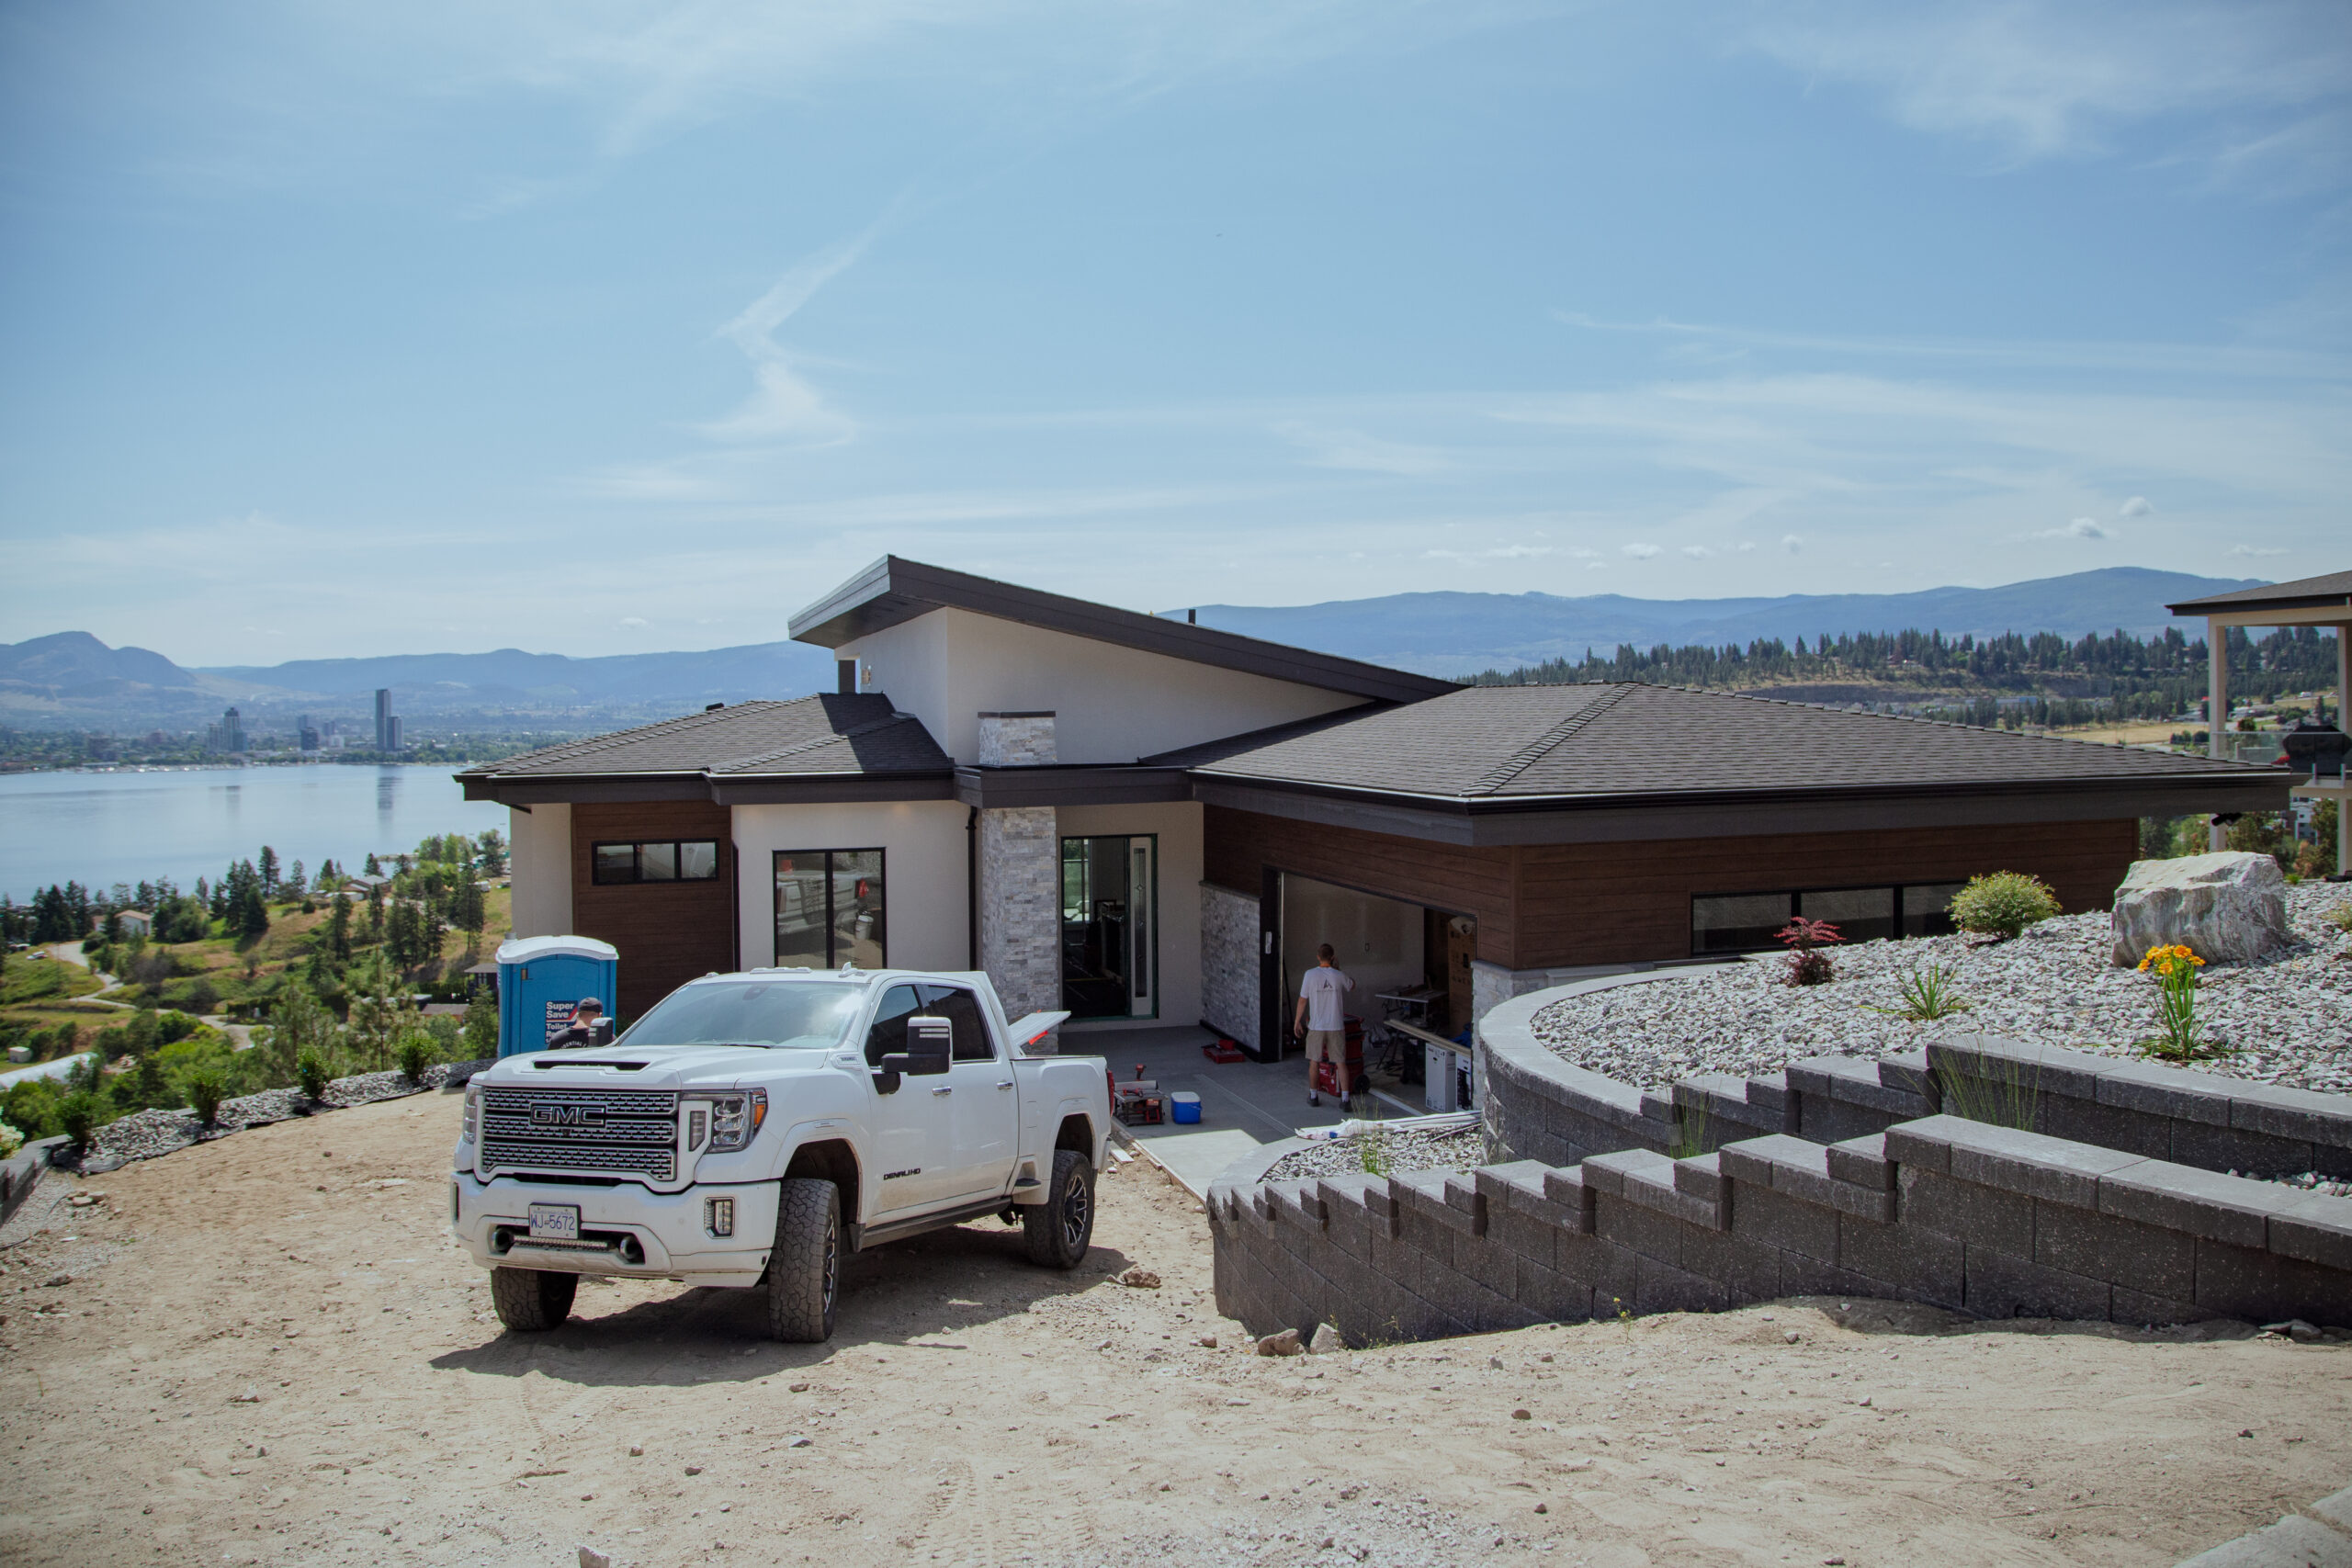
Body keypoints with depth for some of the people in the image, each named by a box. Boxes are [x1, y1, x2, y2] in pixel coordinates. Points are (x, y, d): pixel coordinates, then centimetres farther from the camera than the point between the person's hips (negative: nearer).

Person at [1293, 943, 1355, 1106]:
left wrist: (1297, 1021, 8)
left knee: (1314, 1061, 13)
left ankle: (1313, 1096, 22)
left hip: (1316, 1027, 0)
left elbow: (1303, 1000, -3)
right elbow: (1352, 986, 16)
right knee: (1341, 1062, 4)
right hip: (1336, 1026, 0)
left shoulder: (1311, 975, -8)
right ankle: (1345, 1098, 0)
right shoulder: (1339, 976, -6)